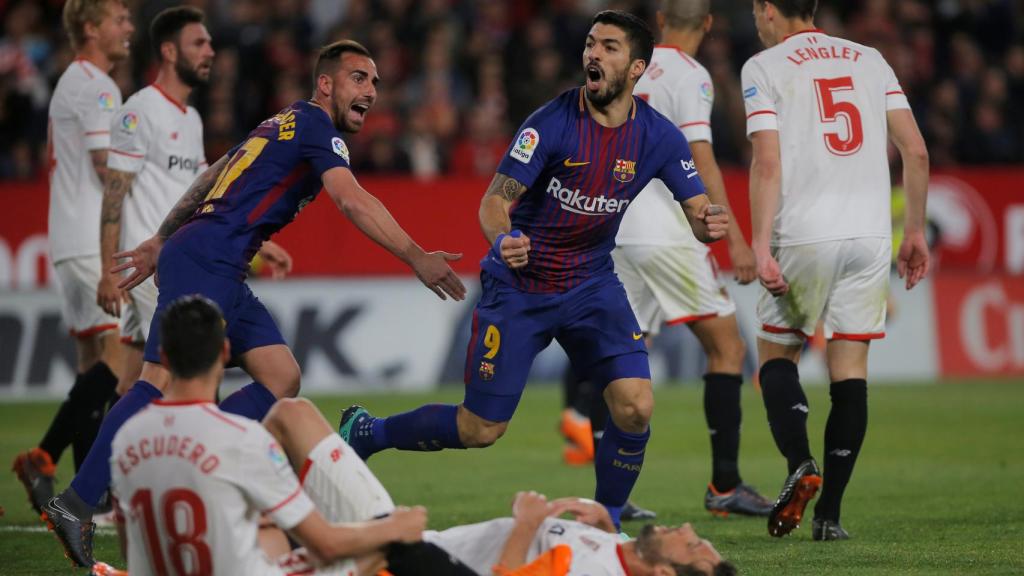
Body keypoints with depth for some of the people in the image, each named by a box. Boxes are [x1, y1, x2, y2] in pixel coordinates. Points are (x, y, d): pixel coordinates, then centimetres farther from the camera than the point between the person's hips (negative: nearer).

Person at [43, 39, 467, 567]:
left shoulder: (283, 125, 25)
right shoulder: (315, 123, -4)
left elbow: (212, 176, 29)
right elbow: (352, 201, -17)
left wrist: (161, 241, 32)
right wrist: (417, 259, -20)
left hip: (222, 274, 10)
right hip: (205, 261, -10)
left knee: (282, 378, 3)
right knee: (164, 383, -16)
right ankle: (76, 505, -19)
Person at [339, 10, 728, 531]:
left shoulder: (658, 137, -8)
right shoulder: (552, 123, -19)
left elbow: (698, 212, -5)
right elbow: (494, 200, -20)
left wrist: (710, 223, -30)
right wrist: (502, 240, -43)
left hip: (591, 283, 3)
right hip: (519, 286, -3)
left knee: (635, 406, -17)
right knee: (480, 430, -1)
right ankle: (363, 433, 25)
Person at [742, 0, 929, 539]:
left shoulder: (763, 67, 2)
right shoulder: (869, 60, 14)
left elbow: (767, 163, -9)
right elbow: (916, 151, 8)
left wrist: (761, 246, -11)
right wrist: (915, 231, 14)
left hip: (804, 235, -3)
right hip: (869, 233, 3)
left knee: (775, 352, 14)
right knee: (849, 366, 5)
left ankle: (799, 465, -10)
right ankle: (829, 512, 1)